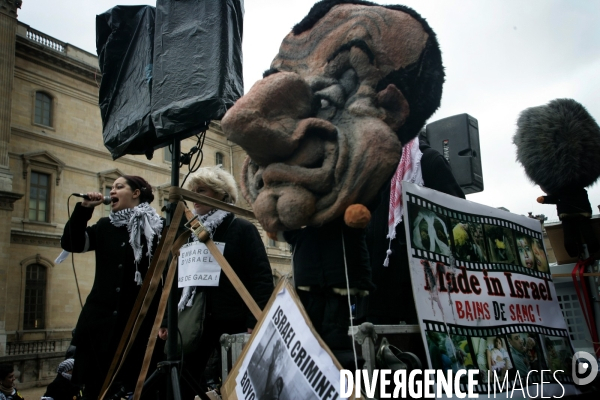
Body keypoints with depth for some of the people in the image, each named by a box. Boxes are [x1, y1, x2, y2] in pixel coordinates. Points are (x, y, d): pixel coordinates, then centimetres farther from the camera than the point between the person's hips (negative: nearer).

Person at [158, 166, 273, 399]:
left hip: (232, 324, -5)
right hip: (194, 324, 5)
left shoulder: (242, 230, -3)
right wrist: (166, 320, 12)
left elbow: (262, 278, -10)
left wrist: (255, 323, -19)